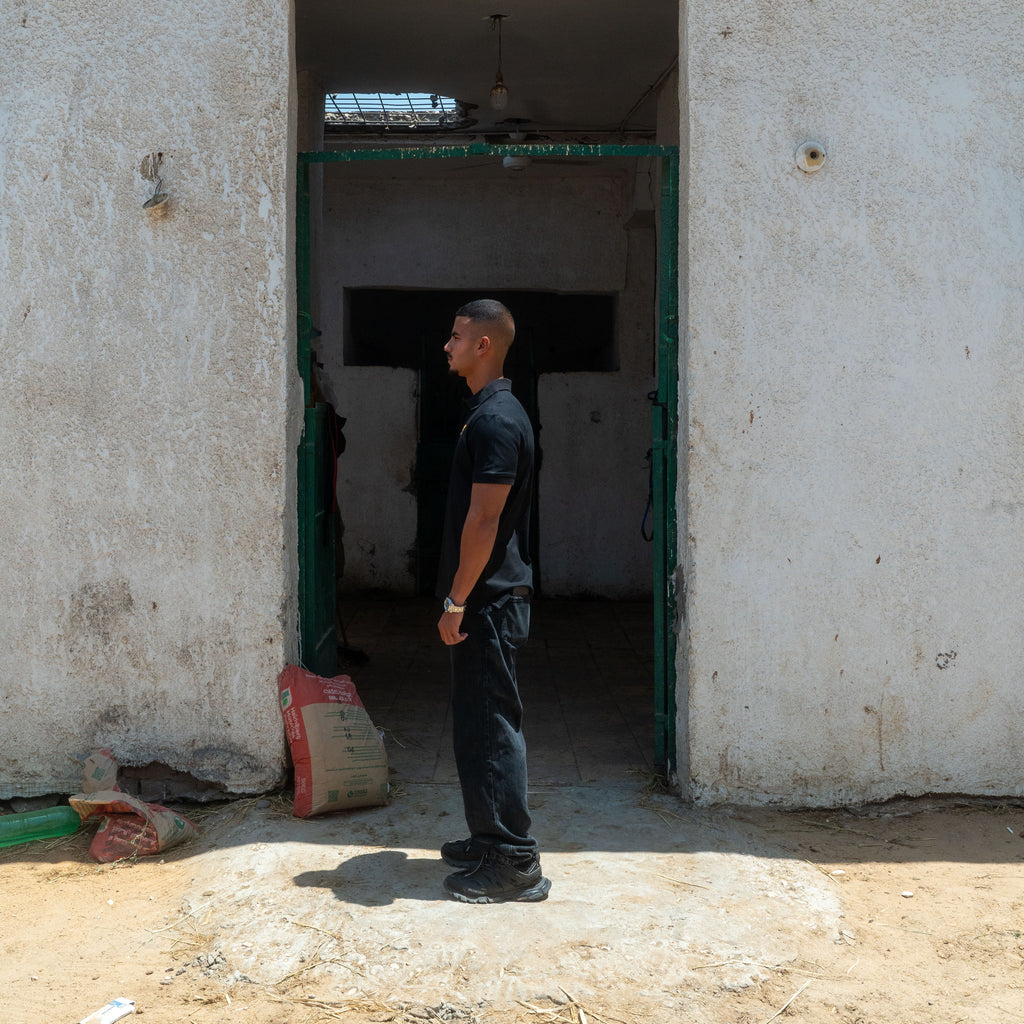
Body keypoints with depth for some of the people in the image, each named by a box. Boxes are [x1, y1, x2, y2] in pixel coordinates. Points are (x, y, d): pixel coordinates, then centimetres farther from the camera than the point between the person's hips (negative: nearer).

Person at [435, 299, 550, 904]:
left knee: (492, 725, -5)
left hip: (490, 599, -10)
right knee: (478, 724, 16)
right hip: (488, 598, 10)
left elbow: (484, 520, -21)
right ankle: (490, 839, 27)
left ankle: (516, 865, 1)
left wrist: (456, 601, -18)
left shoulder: (495, 419, -17)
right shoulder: (493, 412, 15)